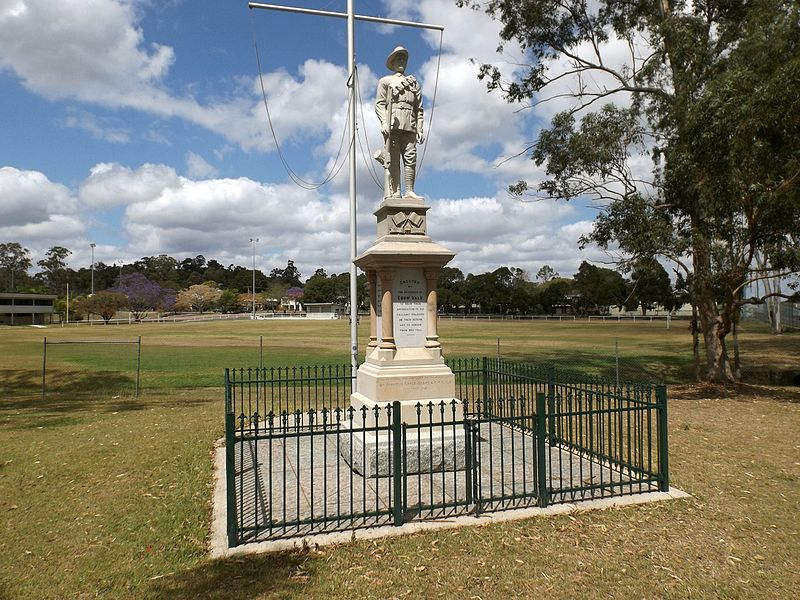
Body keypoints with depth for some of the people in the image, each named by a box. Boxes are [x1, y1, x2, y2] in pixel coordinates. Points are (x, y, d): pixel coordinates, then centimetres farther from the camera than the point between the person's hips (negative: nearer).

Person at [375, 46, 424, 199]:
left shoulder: (414, 83, 27)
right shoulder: (385, 81, 19)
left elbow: (419, 109, 20)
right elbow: (379, 104, 7)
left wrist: (420, 130, 8)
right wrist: (384, 122, -11)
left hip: (409, 126, 3)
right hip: (392, 124, -3)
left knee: (410, 158, -8)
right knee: (392, 160, -10)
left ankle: (409, 191, -8)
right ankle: (393, 194, -13)